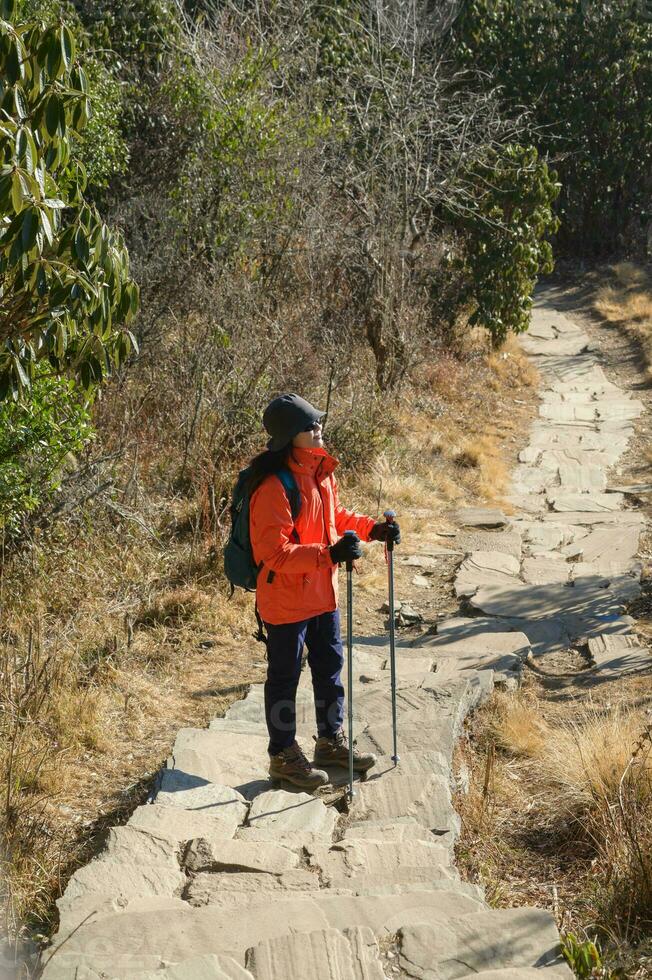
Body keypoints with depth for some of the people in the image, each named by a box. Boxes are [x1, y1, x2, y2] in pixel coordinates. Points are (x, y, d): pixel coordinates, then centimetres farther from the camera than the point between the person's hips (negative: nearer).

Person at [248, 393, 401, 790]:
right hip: (285, 598, -9)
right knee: (285, 676, 7)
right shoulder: (273, 487, -26)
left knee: (330, 665, 20)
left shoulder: (321, 470, 2)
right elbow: (275, 553, -28)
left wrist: (372, 528, 4)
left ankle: (332, 741, 38)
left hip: (322, 593, 9)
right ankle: (284, 755, 23)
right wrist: (328, 554, -37)